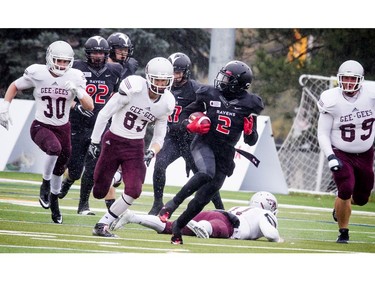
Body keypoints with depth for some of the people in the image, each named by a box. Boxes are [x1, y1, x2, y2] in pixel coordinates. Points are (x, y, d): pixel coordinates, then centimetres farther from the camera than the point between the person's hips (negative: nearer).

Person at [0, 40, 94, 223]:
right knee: (54, 148, -35)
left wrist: (77, 90, -28)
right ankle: (45, 183, -11)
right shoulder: (37, 74, -14)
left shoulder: (75, 77, -9)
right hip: (41, 126, -3)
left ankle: (53, 201, 40)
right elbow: (15, 86, 4)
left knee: (59, 169, 13)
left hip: (63, 128, 3)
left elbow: (89, 107, -11)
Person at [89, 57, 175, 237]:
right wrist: (95, 141, -11)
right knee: (99, 193, 4)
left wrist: (151, 153, -13)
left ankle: (103, 225, 3)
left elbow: (159, 137, 7)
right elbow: (105, 114, -14)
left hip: (135, 147, 4)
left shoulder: (166, 103, -3)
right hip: (113, 141, -4)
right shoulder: (134, 88, -21)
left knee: (133, 191, -14)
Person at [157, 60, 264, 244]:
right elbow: (184, 115, 10)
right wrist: (191, 125, -11)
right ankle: (171, 205, -23)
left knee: (205, 196, 4)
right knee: (206, 173, -34)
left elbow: (251, 141, 7)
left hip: (225, 154, 2)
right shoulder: (210, 95, 0)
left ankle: (178, 227, 23)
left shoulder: (249, 104, 0)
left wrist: (250, 132, -16)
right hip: (204, 144, -2)